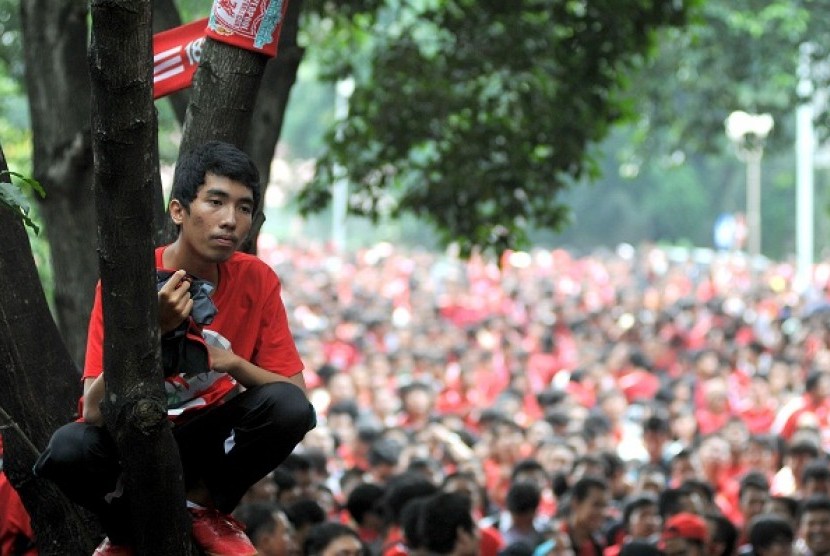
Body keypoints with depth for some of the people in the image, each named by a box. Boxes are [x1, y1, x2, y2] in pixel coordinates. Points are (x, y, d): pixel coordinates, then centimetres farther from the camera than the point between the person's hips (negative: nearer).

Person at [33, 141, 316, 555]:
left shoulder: (256, 281, -10)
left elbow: (297, 392, -9)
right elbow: (94, 412, -25)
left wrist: (233, 363, -27)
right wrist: (151, 331, -37)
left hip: (205, 441, 2)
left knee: (290, 408, -26)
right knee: (70, 447, -35)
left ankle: (205, 506, -2)